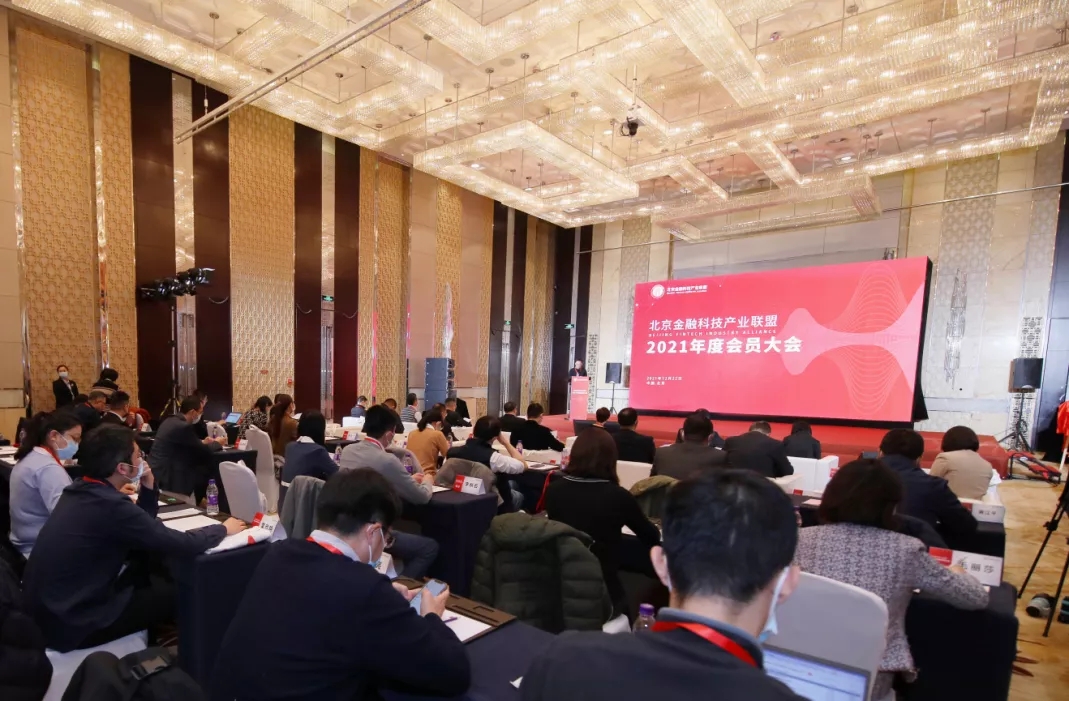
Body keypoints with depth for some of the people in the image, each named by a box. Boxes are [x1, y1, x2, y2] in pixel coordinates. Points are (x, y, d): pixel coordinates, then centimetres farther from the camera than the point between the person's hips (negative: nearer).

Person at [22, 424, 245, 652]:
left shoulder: (80, 489, 0)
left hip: (44, 609, 8)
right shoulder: (110, 505, -28)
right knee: (177, 593, 3)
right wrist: (223, 529, -6)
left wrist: (149, 486, -1)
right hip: (71, 623, -8)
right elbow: (185, 545, -23)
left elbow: (142, 524, 13)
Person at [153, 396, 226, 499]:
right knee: (206, 471, 0)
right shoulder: (184, 426, -20)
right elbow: (204, 452, -11)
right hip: (166, 477, -9)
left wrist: (202, 442, 20)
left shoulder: (169, 421, 8)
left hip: (158, 473, 9)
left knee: (200, 465, 15)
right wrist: (217, 443, 7)